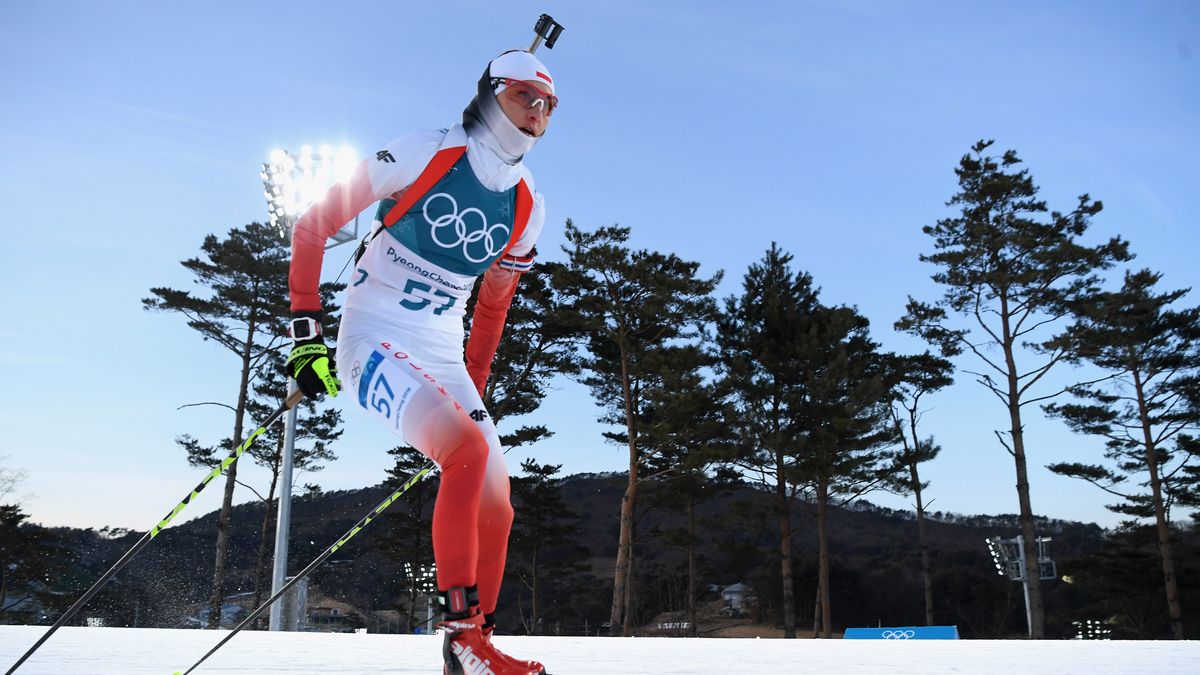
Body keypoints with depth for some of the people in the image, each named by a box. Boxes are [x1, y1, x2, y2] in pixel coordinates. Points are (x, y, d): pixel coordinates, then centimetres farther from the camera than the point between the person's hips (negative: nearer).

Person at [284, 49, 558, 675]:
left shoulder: (526, 209, 6)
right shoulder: (423, 153, -10)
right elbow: (314, 224, -6)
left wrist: (475, 385, 18)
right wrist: (306, 330, -10)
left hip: (444, 359, 6)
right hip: (374, 342, -6)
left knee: (496, 511, 0)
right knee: (472, 450, -29)